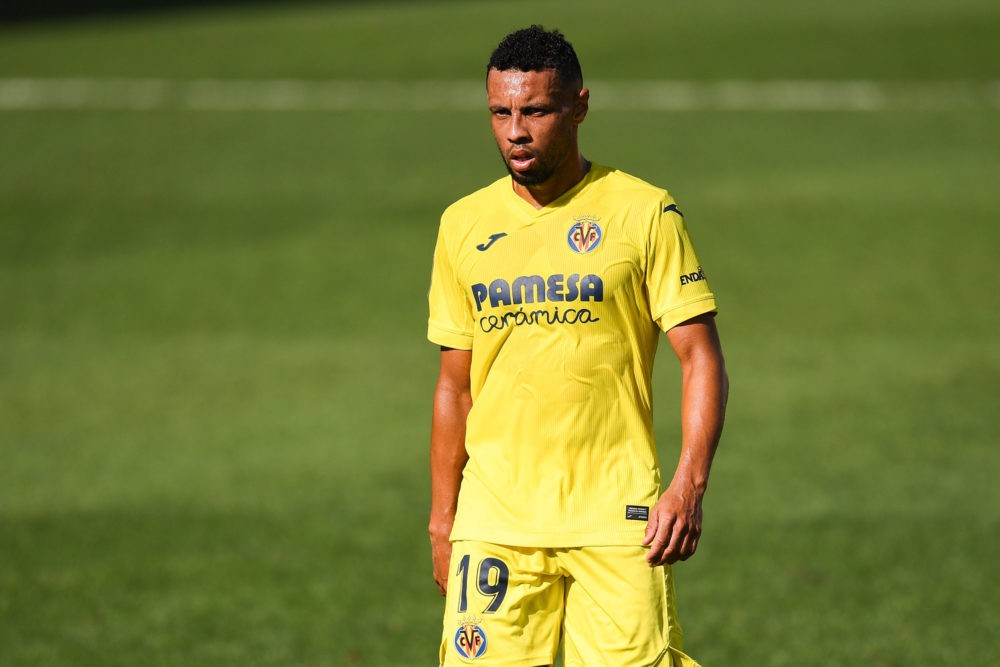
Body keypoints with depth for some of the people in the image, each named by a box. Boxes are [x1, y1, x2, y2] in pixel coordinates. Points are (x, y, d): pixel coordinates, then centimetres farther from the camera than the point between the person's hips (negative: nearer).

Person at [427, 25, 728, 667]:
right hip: (493, 519, 3)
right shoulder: (465, 224, 10)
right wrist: (442, 521, 11)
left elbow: (702, 359, -2)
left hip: (616, 518, -3)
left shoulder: (643, 213, 0)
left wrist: (689, 485, -15)